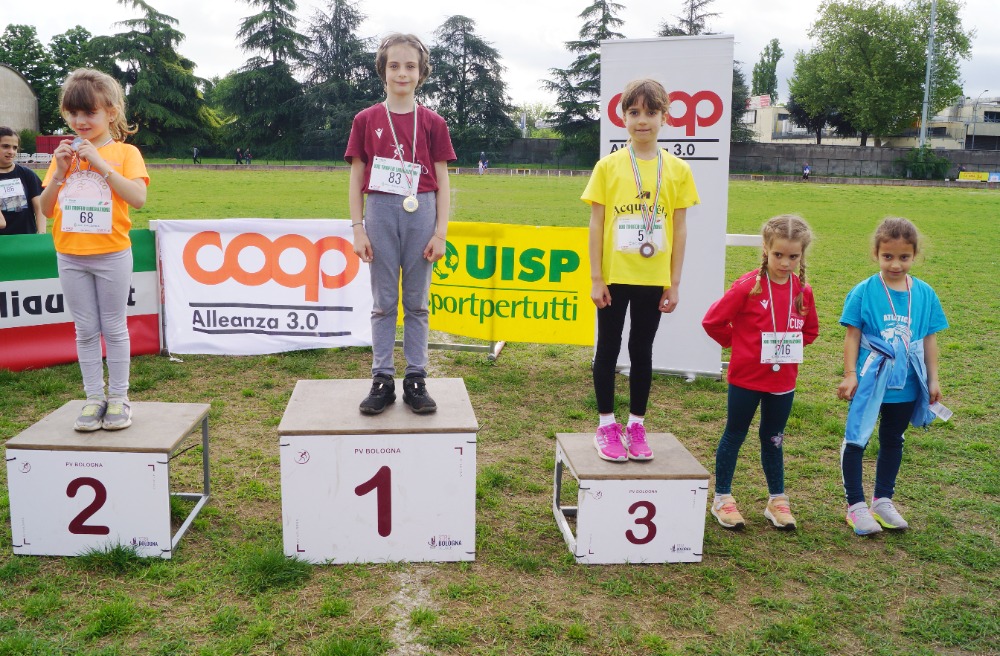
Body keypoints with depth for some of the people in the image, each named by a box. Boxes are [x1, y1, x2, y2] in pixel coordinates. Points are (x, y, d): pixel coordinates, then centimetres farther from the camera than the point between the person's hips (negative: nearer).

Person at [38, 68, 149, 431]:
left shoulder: (125, 152, -3)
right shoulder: (64, 154, 8)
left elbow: (138, 198, -18)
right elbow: (46, 209, 6)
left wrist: (101, 164, -19)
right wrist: (59, 173, -7)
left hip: (111, 255, -4)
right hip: (70, 257, 4)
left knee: (114, 328, 5)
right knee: (86, 330, 9)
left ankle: (118, 398, 15)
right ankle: (94, 398, 17)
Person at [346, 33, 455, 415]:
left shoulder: (432, 123, 4)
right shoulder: (366, 120, 4)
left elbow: (442, 182, 3)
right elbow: (357, 177, 5)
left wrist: (440, 232, -3)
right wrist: (358, 228, -2)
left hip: (421, 213, 0)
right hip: (381, 212, 0)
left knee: (417, 302, 6)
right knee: (384, 302, 5)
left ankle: (416, 380, 14)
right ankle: (382, 380, 13)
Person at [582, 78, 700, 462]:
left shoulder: (678, 170, 0)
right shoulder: (608, 166, -3)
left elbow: (680, 229, 2)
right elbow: (596, 224, -2)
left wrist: (674, 283, 1)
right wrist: (596, 278, -6)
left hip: (653, 279, 1)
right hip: (614, 276, -1)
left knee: (642, 350, 10)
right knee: (608, 348, 8)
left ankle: (636, 426, 23)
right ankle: (606, 426, 21)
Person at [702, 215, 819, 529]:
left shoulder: (803, 291, -1)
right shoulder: (748, 286, -15)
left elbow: (810, 330, 16)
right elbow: (713, 321, -11)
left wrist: (789, 347, 2)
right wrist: (737, 343, -4)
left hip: (783, 380, 4)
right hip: (745, 377, -4)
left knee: (773, 440, 17)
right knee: (734, 436, 9)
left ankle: (777, 500, 28)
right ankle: (722, 498, 20)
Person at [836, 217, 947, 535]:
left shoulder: (925, 294, -1)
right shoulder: (863, 292, -10)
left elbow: (930, 339, 5)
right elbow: (852, 336, -7)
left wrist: (933, 379, 6)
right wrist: (850, 374, -10)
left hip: (906, 384, 4)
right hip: (869, 380, -3)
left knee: (893, 441, 17)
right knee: (856, 440, 1)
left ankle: (883, 500, 33)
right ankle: (856, 505, 14)